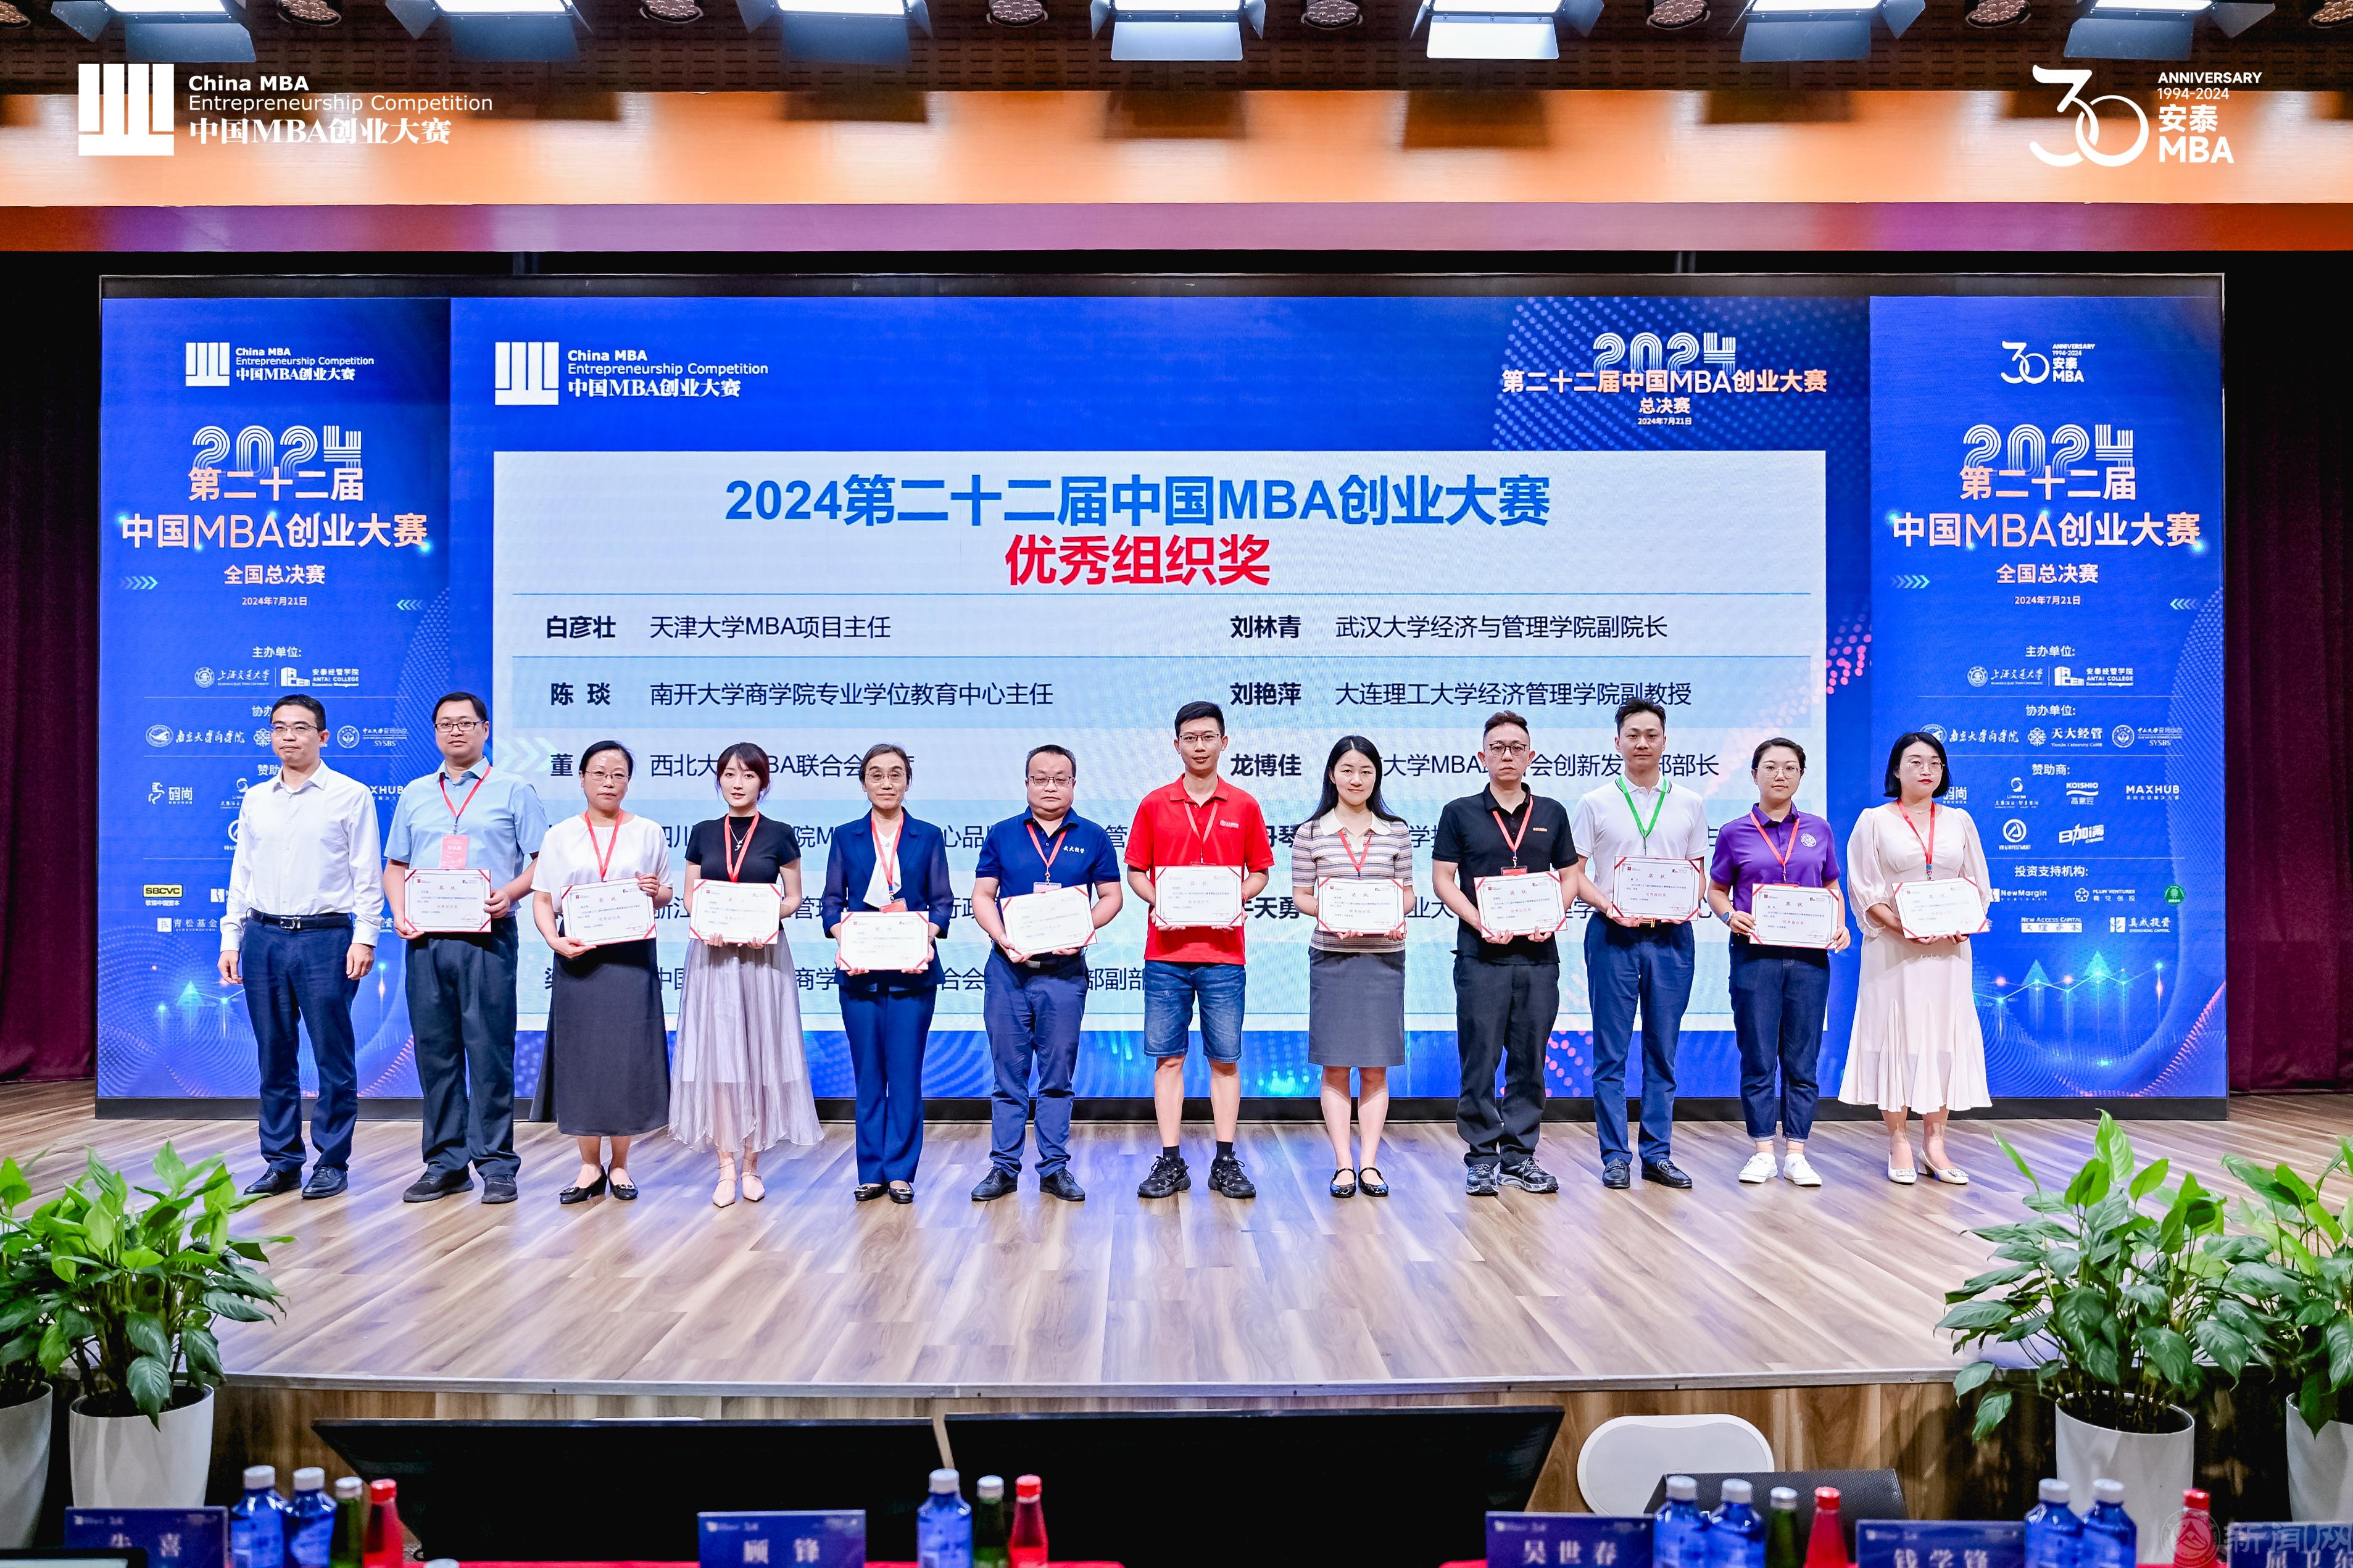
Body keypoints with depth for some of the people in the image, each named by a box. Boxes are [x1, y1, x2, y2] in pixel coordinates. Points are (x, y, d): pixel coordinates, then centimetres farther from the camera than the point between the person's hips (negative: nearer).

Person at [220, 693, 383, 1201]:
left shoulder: (351, 795, 0)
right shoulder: (255, 799, 13)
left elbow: (368, 875, -2)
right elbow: (241, 874, 16)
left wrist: (365, 938, -10)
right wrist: (230, 939, 10)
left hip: (325, 936, -4)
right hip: (263, 936, 4)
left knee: (333, 1057, 0)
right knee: (275, 1058, 9)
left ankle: (332, 1162, 9)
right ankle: (281, 1161, 18)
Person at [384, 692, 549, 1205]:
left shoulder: (514, 791, 6)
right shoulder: (415, 794, 18)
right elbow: (395, 866, 19)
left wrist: (510, 893, -17)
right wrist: (399, 912, 1)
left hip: (486, 938, -4)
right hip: (426, 939, 4)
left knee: (490, 1051, -4)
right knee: (435, 1052, 6)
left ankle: (496, 1165, 2)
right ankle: (445, 1164, 15)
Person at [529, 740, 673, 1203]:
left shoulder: (648, 832, 9)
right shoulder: (561, 835, 9)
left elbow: (667, 894, 13)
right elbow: (542, 899, 5)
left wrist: (655, 892, -10)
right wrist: (554, 939, -13)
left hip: (631, 957, 0)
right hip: (578, 957, 1)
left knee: (626, 1057, -1)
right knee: (581, 1059, 2)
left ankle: (619, 1165, 11)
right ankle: (590, 1166, 13)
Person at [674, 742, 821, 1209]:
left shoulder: (779, 835, 3)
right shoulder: (703, 834, 9)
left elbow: (793, 898, 6)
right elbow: (690, 896, 10)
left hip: (763, 955, -1)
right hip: (712, 953, 2)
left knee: (759, 1055, 2)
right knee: (717, 1056, -1)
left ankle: (752, 1165, 13)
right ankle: (726, 1168, 6)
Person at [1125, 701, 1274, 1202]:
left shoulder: (1244, 807, 6)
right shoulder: (1154, 805, 6)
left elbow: (1260, 872, 10)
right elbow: (1136, 871, 10)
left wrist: (1238, 898, -9)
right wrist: (1155, 902, -9)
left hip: (1223, 951, 0)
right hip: (1166, 950, 0)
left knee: (1225, 1057, 3)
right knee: (1167, 1056, 3)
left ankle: (1226, 1162, 11)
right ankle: (1171, 1163, 9)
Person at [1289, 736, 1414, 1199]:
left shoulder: (1396, 831, 6)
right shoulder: (1311, 833, 2)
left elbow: (1407, 891, 9)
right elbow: (1301, 895, 3)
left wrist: (1398, 916, -12)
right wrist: (1326, 913, -15)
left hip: (1384, 956, 1)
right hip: (1331, 956, -1)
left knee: (1376, 1066, 4)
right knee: (1335, 1065, 3)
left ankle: (1369, 1162, 11)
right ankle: (1343, 1164, 9)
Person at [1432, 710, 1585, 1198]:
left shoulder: (1552, 813, 11)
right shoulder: (1460, 813, 4)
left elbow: (1570, 876, 14)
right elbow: (1443, 879, 1)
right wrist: (1480, 922, -12)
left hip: (1539, 955, 3)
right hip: (1480, 956, -2)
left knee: (1530, 1061, 7)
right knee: (1480, 1061, 0)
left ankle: (1520, 1155, 16)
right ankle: (1481, 1158, 9)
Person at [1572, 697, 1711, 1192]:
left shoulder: (1690, 805, 11)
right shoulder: (1596, 803, 4)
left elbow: (1698, 872, 13)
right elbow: (1574, 872, 3)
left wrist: (1688, 905, -8)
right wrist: (1608, 905, -13)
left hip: (1671, 935, 2)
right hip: (1613, 933, -2)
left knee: (1663, 1049, 6)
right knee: (1611, 1051, 0)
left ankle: (1658, 1154, 14)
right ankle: (1615, 1156, 6)